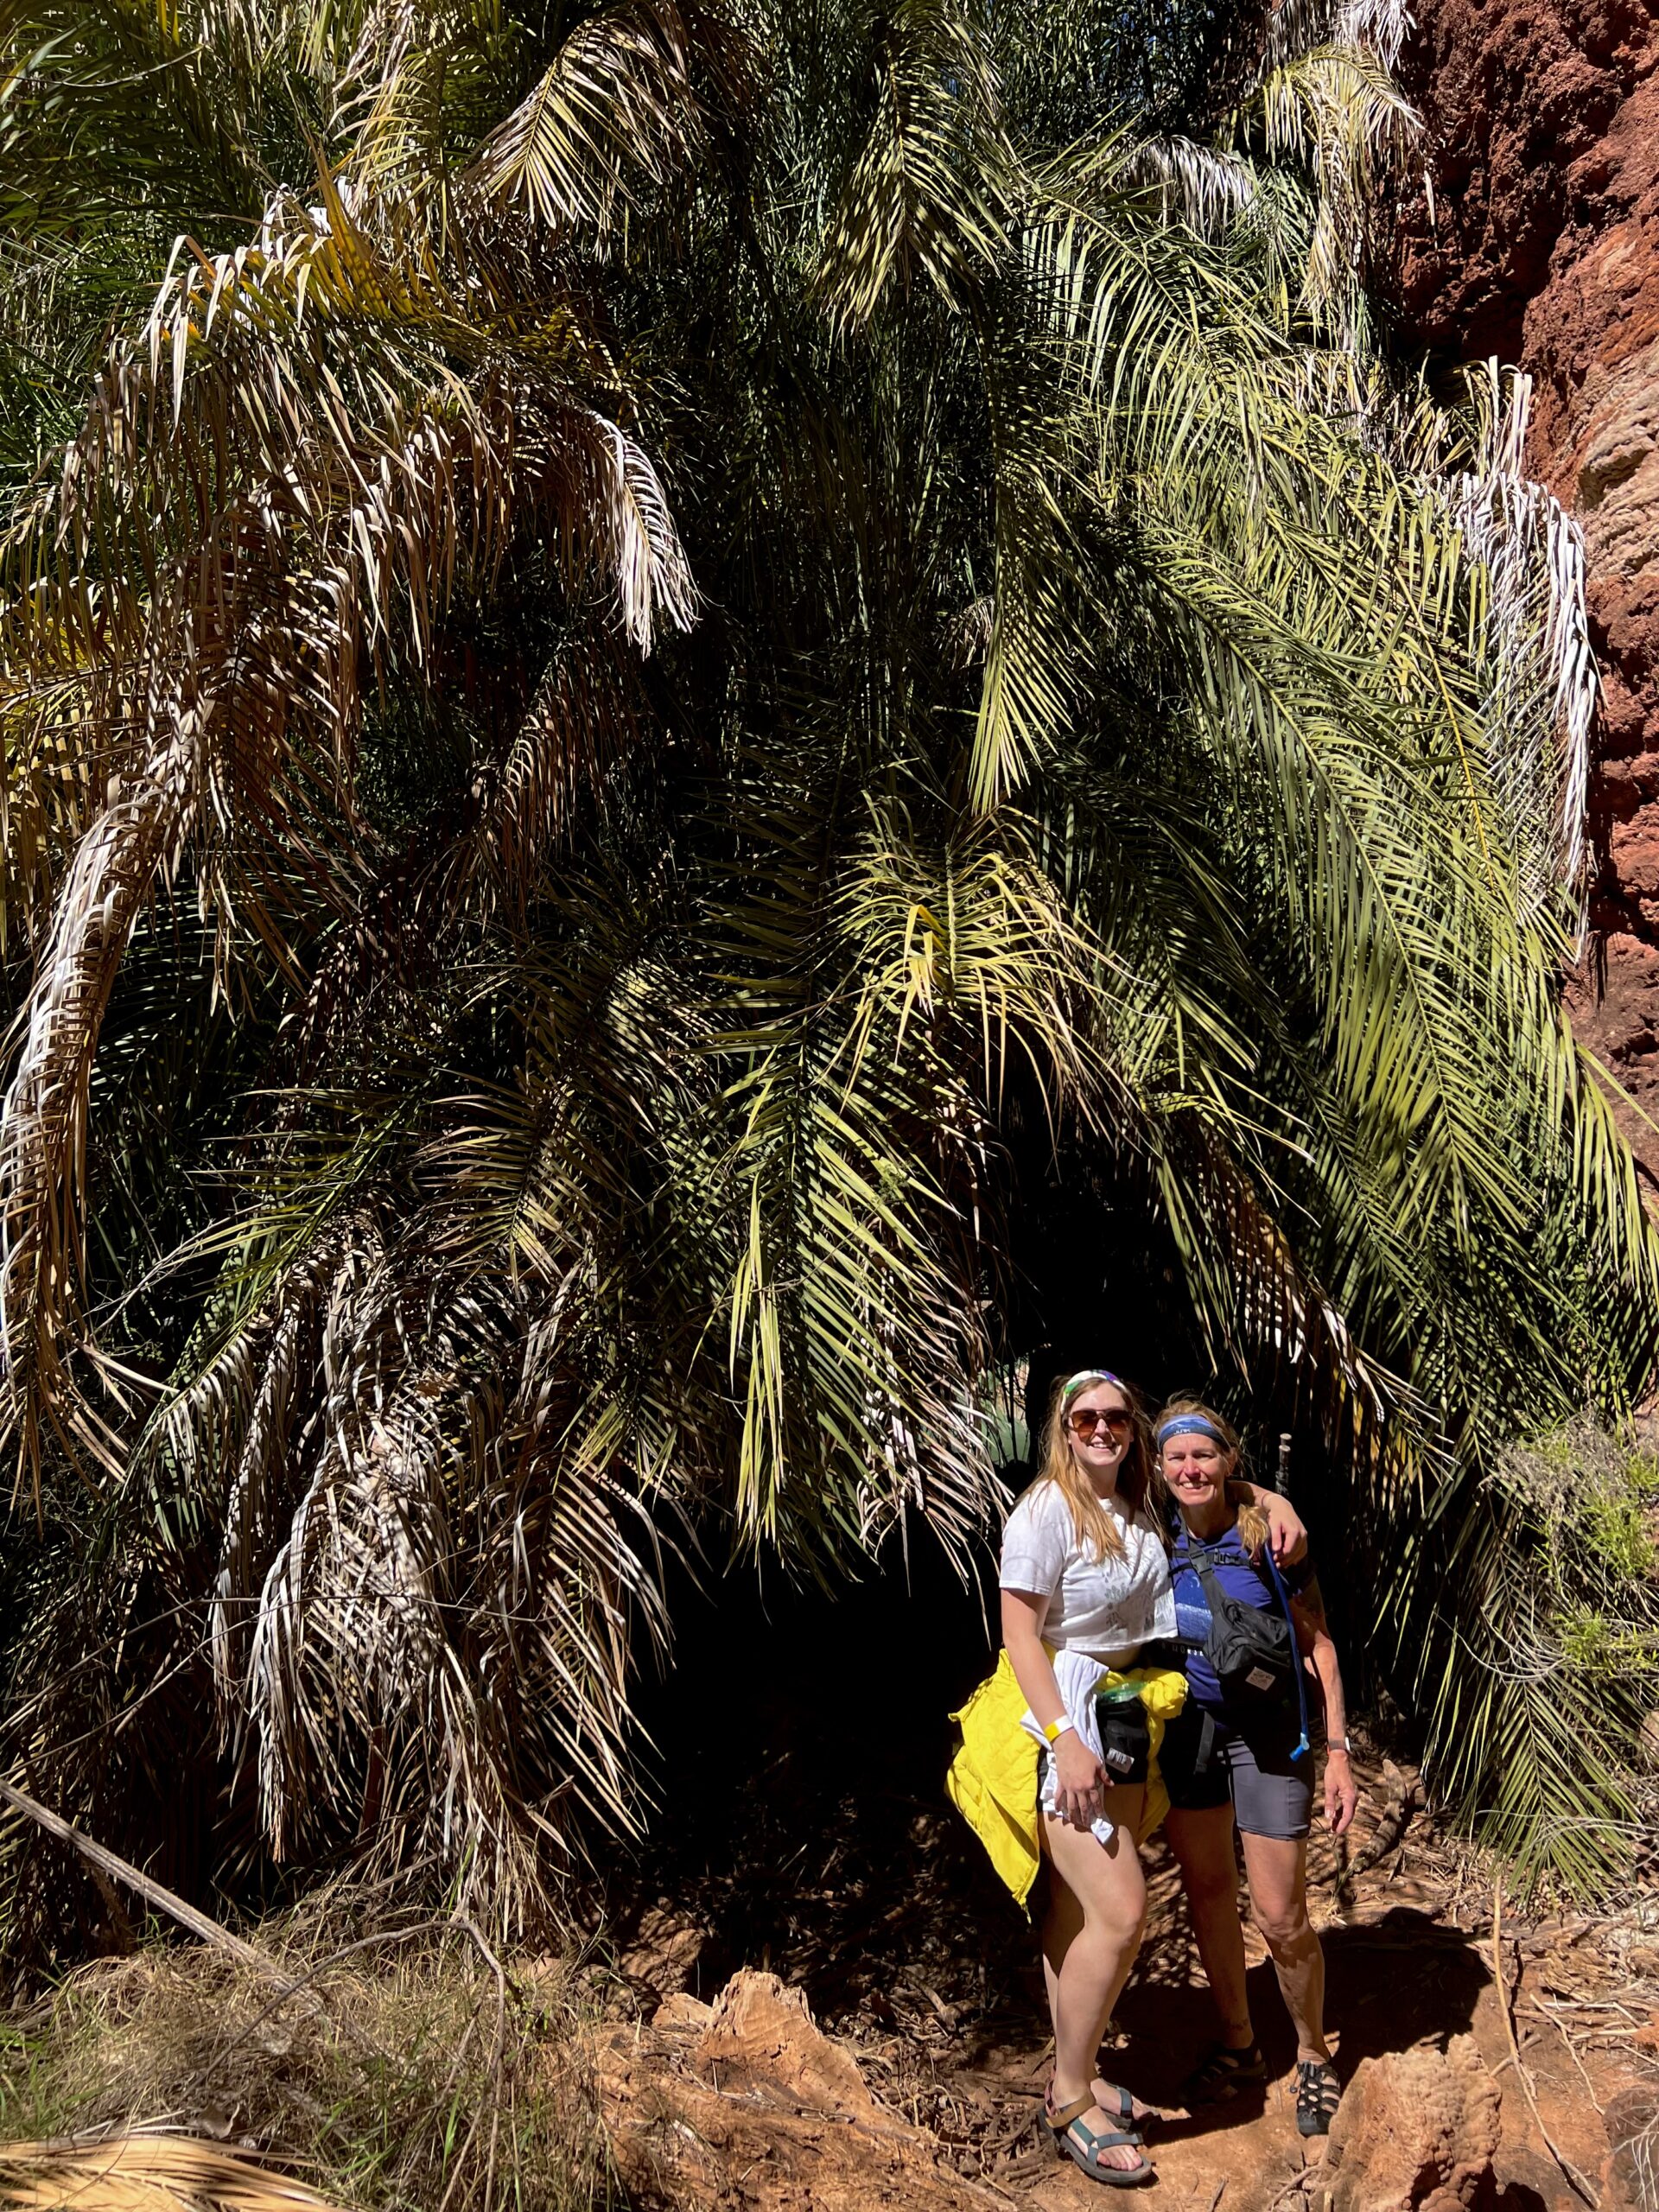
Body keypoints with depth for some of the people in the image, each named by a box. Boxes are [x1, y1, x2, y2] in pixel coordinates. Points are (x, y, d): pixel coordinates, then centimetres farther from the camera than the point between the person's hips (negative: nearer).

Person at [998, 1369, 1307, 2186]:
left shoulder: (1141, 1501, 5)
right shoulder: (1045, 1511, -15)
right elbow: (1019, 1635, -16)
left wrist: (1274, 1503, 4)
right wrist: (1065, 1742, -22)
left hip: (1126, 1717, 7)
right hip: (1063, 1720, -7)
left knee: (1077, 1909, 12)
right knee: (1119, 1911, -12)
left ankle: (1070, 2079, 24)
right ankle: (1070, 2098, 3)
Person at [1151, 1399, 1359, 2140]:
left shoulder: (1268, 1537, -12)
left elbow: (1316, 1646, -7)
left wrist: (1337, 1753, -10)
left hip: (1265, 1732, -4)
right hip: (1186, 1730, 4)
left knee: (1280, 1918, -1)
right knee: (1208, 1894, 13)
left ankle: (1314, 2056, 25)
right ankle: (1238, 2046, 34)